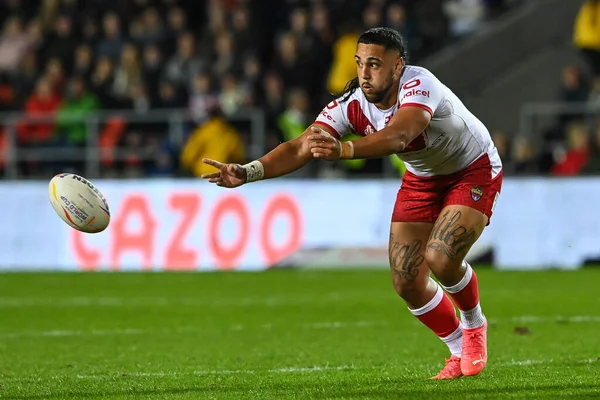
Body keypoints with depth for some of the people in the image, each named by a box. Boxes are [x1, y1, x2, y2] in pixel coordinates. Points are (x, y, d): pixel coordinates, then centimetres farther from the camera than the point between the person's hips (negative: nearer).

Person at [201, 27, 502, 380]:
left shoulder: (419, 85, -35)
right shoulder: (352, 104, -18)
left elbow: (397, 137, -53)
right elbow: (302, 146, -25)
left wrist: (344, 150, -70)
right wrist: (248, 172, -40)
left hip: (473, 171, -6)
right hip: (422, 178, 6)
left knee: (440, 258, -26)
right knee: (407, 281, -3)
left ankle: (474, 325, 6)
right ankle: (460, 351, 21)